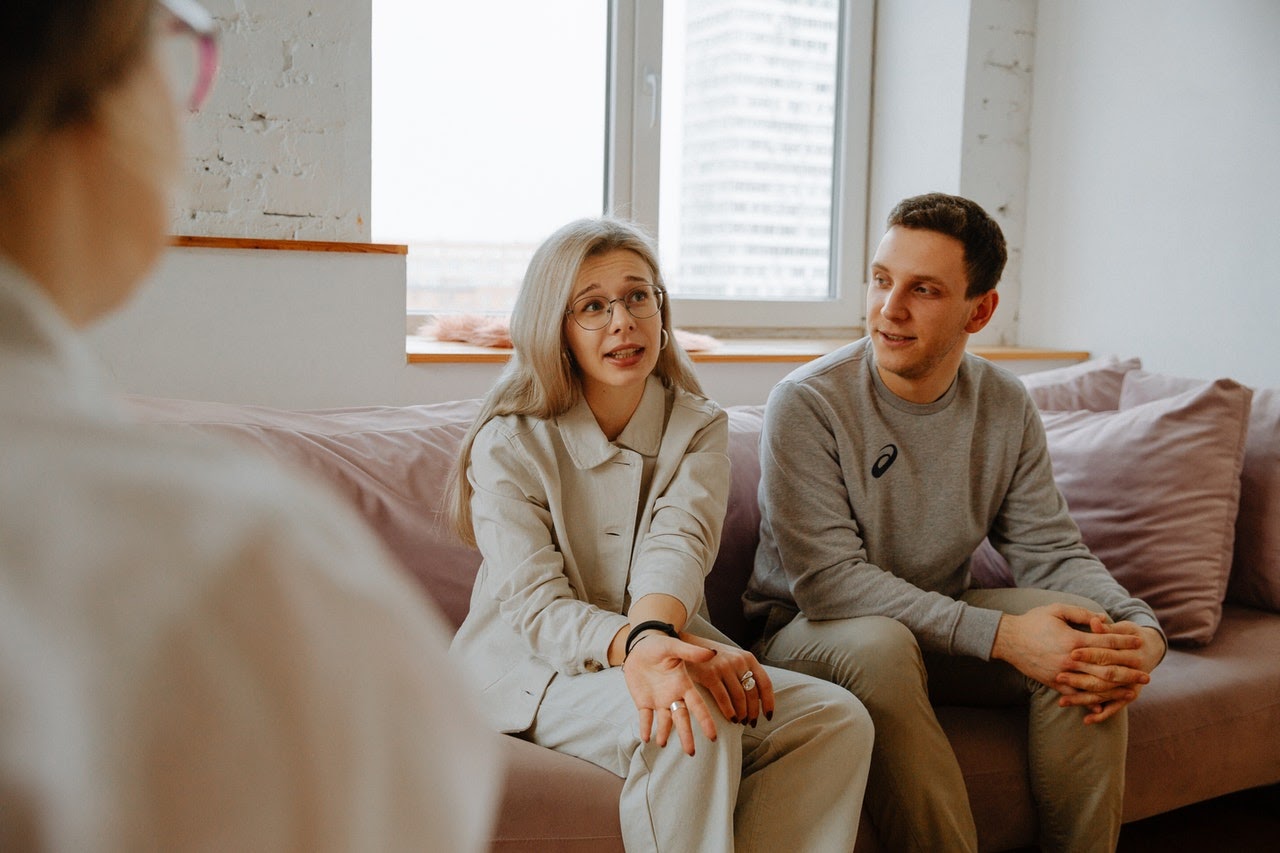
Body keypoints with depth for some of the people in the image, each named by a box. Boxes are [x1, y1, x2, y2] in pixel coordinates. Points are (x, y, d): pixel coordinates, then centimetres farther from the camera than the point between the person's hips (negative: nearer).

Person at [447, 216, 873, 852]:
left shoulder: (700, 428, 3)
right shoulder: (507, 443, -8)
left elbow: (680, 541, -18)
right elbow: (534, 606, -17)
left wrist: (655, 632, -41)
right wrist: (632, 647, -39)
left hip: (663, 650, 4)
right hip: (533, 671, -4)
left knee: (836, 718, -18)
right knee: (696, 724, -33)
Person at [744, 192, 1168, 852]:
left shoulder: (1005, 407, -2)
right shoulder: (806, 403, -19)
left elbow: (1051, 552, -2)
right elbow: (828, 579, -25)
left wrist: (1143, 630, -24)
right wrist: (999, 634, -31)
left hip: (943, 621, 5)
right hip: (811, 632, -4)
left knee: (1088, 635, -18)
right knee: (879, 644, -37)